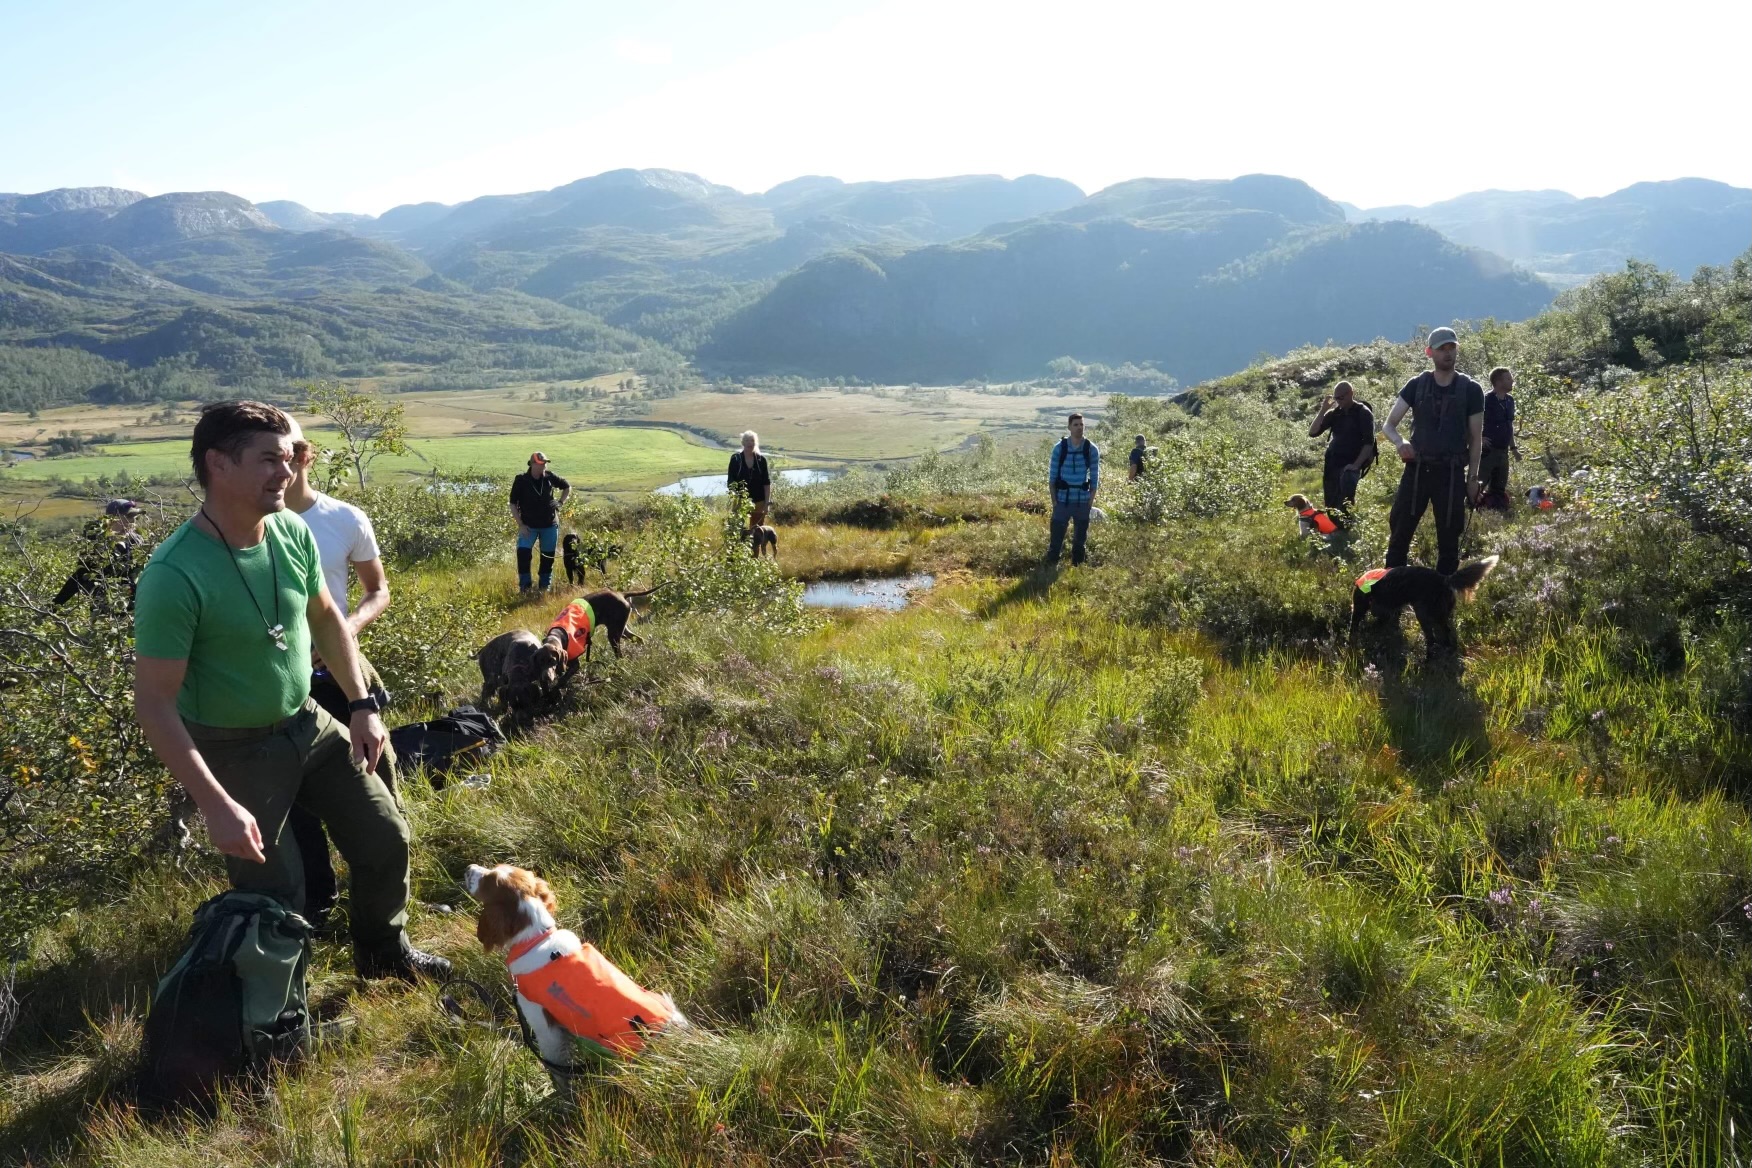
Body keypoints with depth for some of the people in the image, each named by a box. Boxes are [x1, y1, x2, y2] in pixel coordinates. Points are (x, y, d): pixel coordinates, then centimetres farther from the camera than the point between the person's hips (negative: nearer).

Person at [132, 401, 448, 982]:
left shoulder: (293, 532, -9)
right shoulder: (174, 575, -28)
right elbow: (154, 704, -24)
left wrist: (362, 705, 6)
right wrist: (217, 806, -27)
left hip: (310, 723, 6)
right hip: (234, 751, -6)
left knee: (385, 837, 14)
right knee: (275, 899, 3)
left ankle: (384, 951, 40)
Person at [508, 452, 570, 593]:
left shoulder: (549, 477, -5)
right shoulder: (520, 480, -12)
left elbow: (567, 487, 13)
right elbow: (513, 504, -6)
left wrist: (561, 503, -1)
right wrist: (520, 525, -11)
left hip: (550, 524, 2)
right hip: (529, 525, -2)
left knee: (548, 555, 9)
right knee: (523, 552, -18)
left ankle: (545, 585, 25)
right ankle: (525, 584, -5)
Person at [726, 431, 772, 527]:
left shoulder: (761, 459, 2)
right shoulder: (735, 459, -1)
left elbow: (767, 483, 3)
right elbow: (730, 483, -2)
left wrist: (767, 503, -4)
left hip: (758, 502, 2)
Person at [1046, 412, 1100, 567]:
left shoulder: (1092, 449, 0)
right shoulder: (1059, 447, -2)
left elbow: (1095, 477, 5)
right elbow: (1052, 476, 2)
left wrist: (1091, 500, -2)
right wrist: (1054, 499, -3)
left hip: (1083, 501, 1)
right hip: (1062, 500, -1)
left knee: (1080, 538, 9)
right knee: (1056, 537, -4)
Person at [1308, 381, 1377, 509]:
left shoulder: (1363, 413, -4)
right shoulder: (1334, 413, 10)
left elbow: (1369, 442, -10)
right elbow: (1312, 433, 3)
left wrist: (1356, 465, -20)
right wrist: (1323, 410, -7)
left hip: (1351, 464, -5)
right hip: (1332, 463, 6)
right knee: (1330, 506, 4)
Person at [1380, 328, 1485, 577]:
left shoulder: (1471, 390, 1)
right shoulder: (1417, 385, 3)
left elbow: (1476, 438, 4)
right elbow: (1388, 425, 0)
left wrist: (1473, 477, 0)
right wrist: (1399, 443, -22)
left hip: (1451, 473, -1)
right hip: (1417, 469, 1)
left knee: (1448, 538, 6)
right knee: (1399, 533, -2)